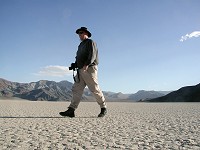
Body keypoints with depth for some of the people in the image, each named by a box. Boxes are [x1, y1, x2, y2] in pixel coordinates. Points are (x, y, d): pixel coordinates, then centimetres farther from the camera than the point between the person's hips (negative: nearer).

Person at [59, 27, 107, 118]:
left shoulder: (90, 42, -2)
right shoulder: (81, 45, 24)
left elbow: (92, 55, -18)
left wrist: (86, 64, -31)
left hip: (89, 69, -8)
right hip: (81, 70, 8)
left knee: (95, 90, -5)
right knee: (76, 89, -3)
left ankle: (103, 108, 10)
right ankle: (71, 111, -7)